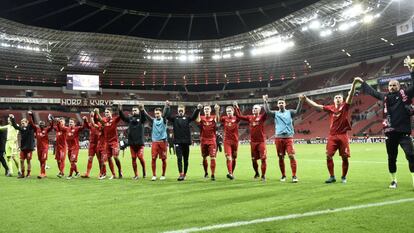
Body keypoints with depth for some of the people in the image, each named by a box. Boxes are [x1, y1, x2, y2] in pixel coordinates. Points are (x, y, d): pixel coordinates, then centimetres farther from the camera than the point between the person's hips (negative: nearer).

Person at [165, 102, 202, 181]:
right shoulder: (174, 118, 7)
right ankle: (181, 174, -10)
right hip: (177, 141, -1)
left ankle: (184, 174, 20)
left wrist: (198, 109, -24)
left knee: (186, 159, 8)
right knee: (179, 158, -7)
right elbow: (167, 116, -7)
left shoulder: (187, 118, 8)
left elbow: (194, 117, -7)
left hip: (186, 141, 1)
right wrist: (167, 107, -22)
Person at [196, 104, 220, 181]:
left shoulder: (213, 117, 3)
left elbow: (217, 120, -20)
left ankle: (213, 174, -6)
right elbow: (198, 121, -18)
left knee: (213, 158, -8)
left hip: (212, 140, -2)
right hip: (204, 140, 2)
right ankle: (206, 173, 30)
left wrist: (217, 111, -32)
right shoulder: (202, 118, 4)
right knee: (204, 158, 12)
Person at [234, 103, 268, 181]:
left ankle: (263, 175, 6)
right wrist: (236, 108, 6)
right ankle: (256, 173, 32)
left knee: (263, 158, -4)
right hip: (253, 141, 4)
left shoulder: (262, 117, -3)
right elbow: (239, 116, 11)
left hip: (261, 141, -4)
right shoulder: (249, 117, 9)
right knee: (253, 159, 10)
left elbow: (267, 112, -21)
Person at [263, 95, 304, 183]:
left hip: (288, 137, -1)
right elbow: (267, 111, -7)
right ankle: (283, 175, 18)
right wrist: (266, 101, -15)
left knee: (292, 156, -11)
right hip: (278, 138, 1)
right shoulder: (275, 113, 10)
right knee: (281, 157, 6)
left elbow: (297, 111, -10)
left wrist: (301, 101, -22)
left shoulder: (289, 112, 9)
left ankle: (294, 176, -6)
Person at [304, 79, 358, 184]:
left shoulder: (345, 107, 3)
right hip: (332, 136, 2)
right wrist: (305, 99, 7)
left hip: (343, 136, -2)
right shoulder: (330, 108, 8)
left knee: (345, 157, 1)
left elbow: (351, 95, -11)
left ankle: (343, 177, 18)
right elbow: (316, 105, 10)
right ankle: (332, 176, 10)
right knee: (328, 156, -3)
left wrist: (354, 83, -24)